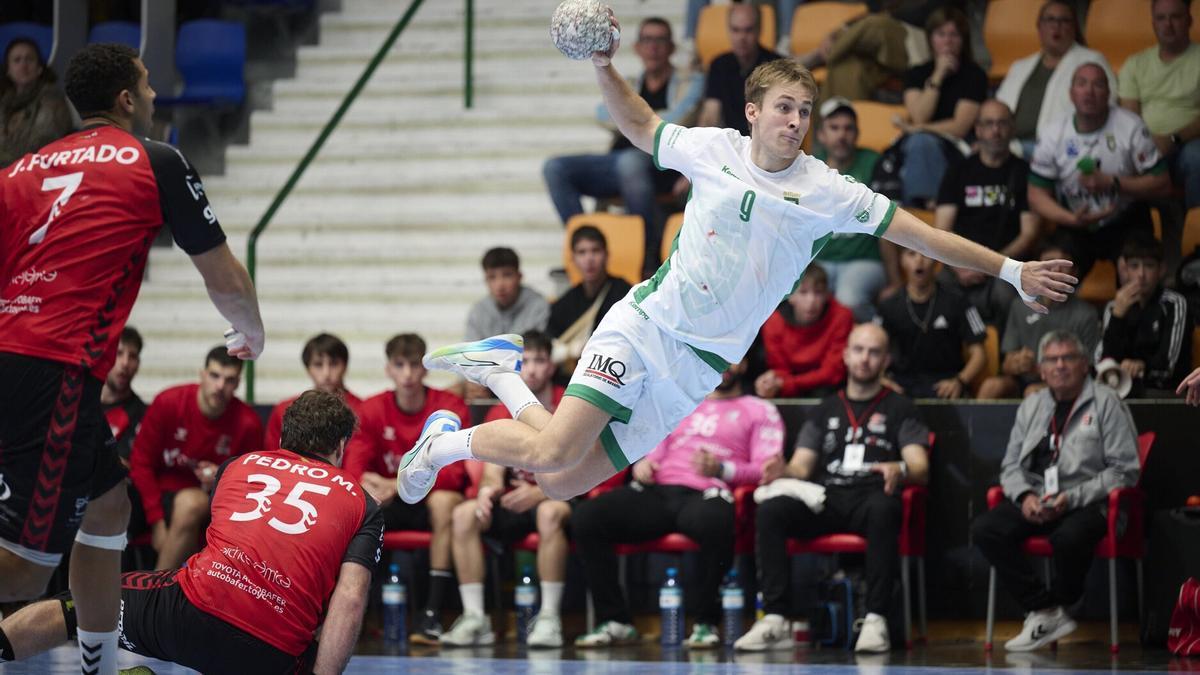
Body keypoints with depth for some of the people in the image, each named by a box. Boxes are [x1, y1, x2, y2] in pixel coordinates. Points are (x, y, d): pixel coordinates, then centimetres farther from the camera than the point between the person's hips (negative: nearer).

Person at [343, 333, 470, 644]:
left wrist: (398, 485, -33)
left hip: (434, 498, -3)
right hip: (390, 505, 3)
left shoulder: (450, 407, -9)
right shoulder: (372, 409, -1)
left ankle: (433, 612, -37)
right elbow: (353, 468, -8)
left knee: (444, 499, -38)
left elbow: (454, 472, -19)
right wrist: (367, 485, -34)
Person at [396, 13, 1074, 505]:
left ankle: (502, 372, 22)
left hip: (699, 367, 1)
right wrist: (605, 66, 2)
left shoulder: (826, 192, -4)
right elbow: (640, 124, 19)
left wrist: (1011, 269, -7)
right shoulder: (713, 149, 0)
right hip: (646, 325, -1)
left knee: (562, 483, -4)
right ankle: (447, 444, 9)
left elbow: (923, 234, -4)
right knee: (553, 453, -21)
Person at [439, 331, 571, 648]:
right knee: (464, 514, -24)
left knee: (550, 513, -40)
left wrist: (540, 492, -29)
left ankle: (549, 619, -33)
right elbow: (493, 472, -1)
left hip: (557, 500, -4)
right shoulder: (501, 414, 6)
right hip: (514, 502, 4)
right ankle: (475, 618, -25)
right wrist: (488, 488, -27)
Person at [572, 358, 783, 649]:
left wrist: (721, 469, -16)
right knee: (586, 516, -22)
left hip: (707, 494, -4)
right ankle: (615, 621, -15)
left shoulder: (760, 411, 17)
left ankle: (705, 622, -22)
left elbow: (765, 469, 2)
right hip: (658, 491, 4)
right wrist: (644, 463, 3)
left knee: (715, 522, -43)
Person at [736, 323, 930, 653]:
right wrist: (783, 471, -10)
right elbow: (801, 467, 16)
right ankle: (775, 621, -33)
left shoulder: (899, 409, 15)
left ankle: (875, 619, -40)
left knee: (883, 509, -40)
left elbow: (920, 469, 2)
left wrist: (900, 470, -24)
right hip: (825, 500, 3)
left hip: (871, 499, -3)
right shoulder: (825, 411, 25)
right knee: (770, 509, -27)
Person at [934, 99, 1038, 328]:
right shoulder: (960, 172, 17)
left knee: (1005, 294, -37)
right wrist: (958, 266, -9)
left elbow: (1030, 234, 4)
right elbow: (941, 231, 10)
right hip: (961, 267, 1)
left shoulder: (1024, 173, 10)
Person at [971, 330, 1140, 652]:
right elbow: (1011, 465, 18)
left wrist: (1071, 498, -15)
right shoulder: (1031, 406, 19)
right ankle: (1048, 613, -20)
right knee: (985, 529, -21)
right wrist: (1024, 496, -6)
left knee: (1069, 536, -39)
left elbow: (1125, 470, -6)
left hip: (1087, 502, -5)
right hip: (1035, 502, 5)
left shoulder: (1106, 403, 1)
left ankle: (1050, 609, -9)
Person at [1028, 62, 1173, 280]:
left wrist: (1112, 183, -23)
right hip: (1075, 228, 2)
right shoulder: (1052, 135, -4)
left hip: (1125, 223, -1)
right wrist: (1071, 219, -21)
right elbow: (1037, 193, -2)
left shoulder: (1131, 127, -9)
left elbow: (1162, 184, -9)